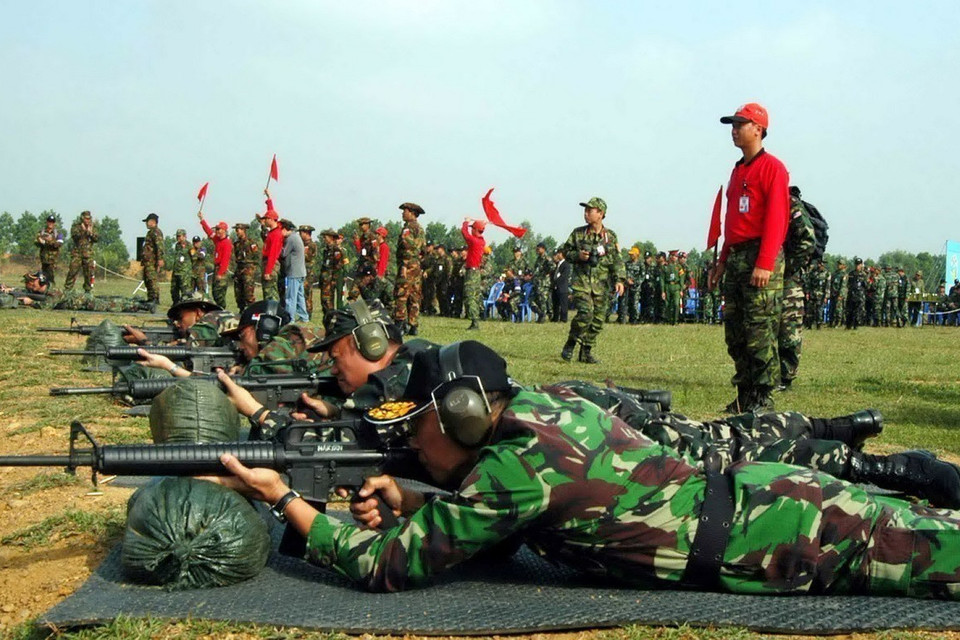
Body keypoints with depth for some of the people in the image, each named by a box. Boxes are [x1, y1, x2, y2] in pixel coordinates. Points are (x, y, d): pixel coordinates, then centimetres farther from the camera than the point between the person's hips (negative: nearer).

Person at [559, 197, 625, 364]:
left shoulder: (610, 236, 5)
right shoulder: (578, 233, 4)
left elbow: (617, 260, 4)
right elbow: (566, 250, 13)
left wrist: (619, 279, -8)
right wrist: (577, 255, -8)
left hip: (601, 283, 2)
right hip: (581, 281, -2)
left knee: (598, 319, 3)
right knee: (585, 313, -20)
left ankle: (586, 352, 16)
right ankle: (570, 344, -3)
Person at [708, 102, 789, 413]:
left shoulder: (772, 168, -5)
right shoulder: (738, 170, 22)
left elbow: (776, 219, -13)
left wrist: (765, 264, -21)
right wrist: (723, 260, 21)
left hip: (760, 257, -9)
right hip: (736, 258, 9)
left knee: (760, 330, -9)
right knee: (734, 329, 7)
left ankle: (762, 399, -5)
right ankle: (744, 395, 13)